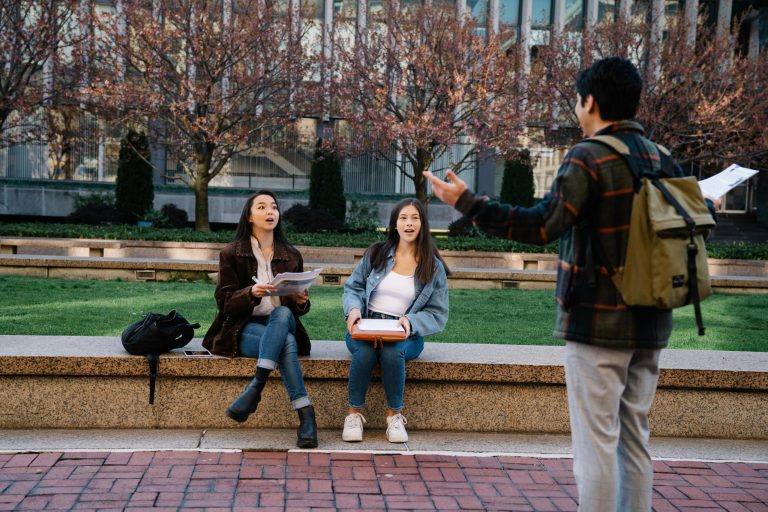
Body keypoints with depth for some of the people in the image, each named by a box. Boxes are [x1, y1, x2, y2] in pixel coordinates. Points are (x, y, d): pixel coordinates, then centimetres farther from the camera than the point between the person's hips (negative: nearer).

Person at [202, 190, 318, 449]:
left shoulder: (291, 255, 14)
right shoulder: (231, 253, 4)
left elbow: (298, 307, 16)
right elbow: (224, 301, -3)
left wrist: (301, 301, -10)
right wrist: (251, 293, -23)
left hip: (283, 321, 3)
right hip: (244, 327, -3)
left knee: (282, 313, -36)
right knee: (287, 342, -36)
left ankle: (255, 388, -41)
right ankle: (305, 415, -39)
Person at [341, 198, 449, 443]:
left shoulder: (433, 266, 5)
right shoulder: (376, 253, 7)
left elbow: (438, 314, 3)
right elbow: (352, 287, 12)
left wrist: (411, 321, -17)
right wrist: (353, 308, -11)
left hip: (406, 333, -1)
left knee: (392, 351, -35)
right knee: (365, 350, -34)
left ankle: (395, 415, -13)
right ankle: (354, 413, -14)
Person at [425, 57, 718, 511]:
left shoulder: (589, 158, -13)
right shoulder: (661, 160, 7)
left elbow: (544, 225, -23)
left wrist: (467, 202, -20)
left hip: (599, 321, -7)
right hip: (649, 322, 7)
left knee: (597, 438, 0)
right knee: (635, 437, 15)